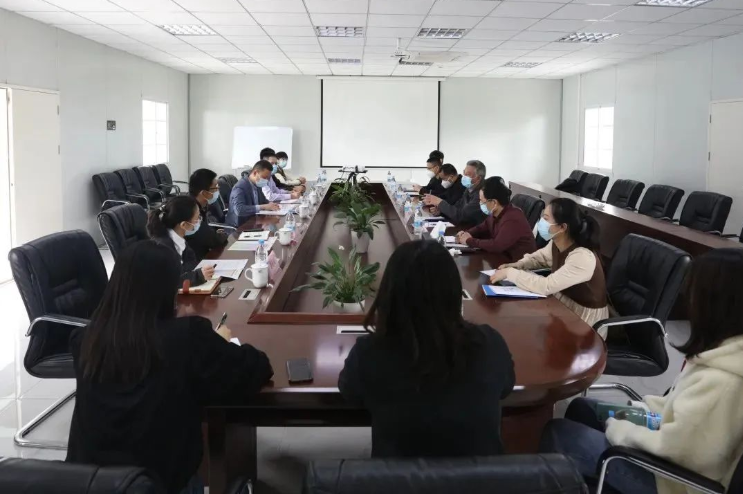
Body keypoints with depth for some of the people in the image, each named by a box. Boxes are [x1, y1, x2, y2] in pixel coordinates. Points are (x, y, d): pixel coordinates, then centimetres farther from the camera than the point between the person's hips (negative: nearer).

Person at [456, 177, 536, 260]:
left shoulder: (512, 219, -26)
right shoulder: (495, 214, 2)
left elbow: (496, 246, -33)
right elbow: (483, 228, 19)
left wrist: (469, 241, -21)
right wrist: (467, 234, -1)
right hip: (504, 257, 8)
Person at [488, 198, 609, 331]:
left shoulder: (582, 257, -31)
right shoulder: (556, 244, -5)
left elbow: (546, 286, -35)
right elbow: (540, 256, 17)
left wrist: (510, 273, -26)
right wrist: (517, 265, -3)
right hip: (563, 306, 7)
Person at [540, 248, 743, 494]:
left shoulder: (721, 381, -35)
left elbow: (674, 447, -29)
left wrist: (621, 430, -14)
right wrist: (646, 408, 3)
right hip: (668, 454, 9)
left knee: (557, 434, 0)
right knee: (580, 408, 19)